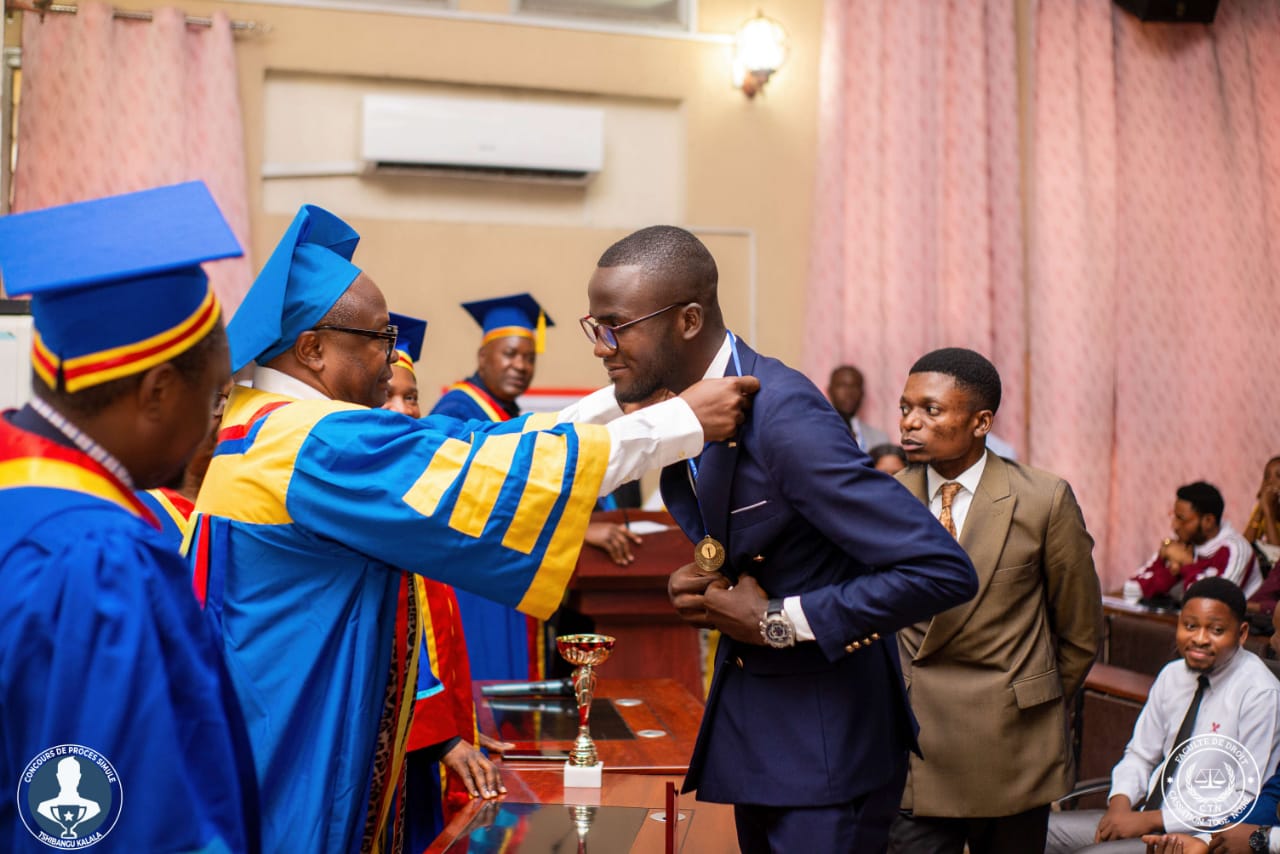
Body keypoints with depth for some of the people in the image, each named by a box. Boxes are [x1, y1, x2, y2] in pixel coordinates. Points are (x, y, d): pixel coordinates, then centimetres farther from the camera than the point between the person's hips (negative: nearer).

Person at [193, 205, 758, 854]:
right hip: (297, 771, -10)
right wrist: (681, 422, -19)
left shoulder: (255, 421, 7)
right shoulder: (319, 444, -23)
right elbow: (496, 476, -26)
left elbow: (465, 445, 6)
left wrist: (618, 406, 4)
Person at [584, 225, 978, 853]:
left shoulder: (784, 416, -26)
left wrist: (778, 622, -22)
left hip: (824, 737, -8)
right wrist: (688, 584, -4)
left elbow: (944, 571, -28)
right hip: (744, 716, 8)